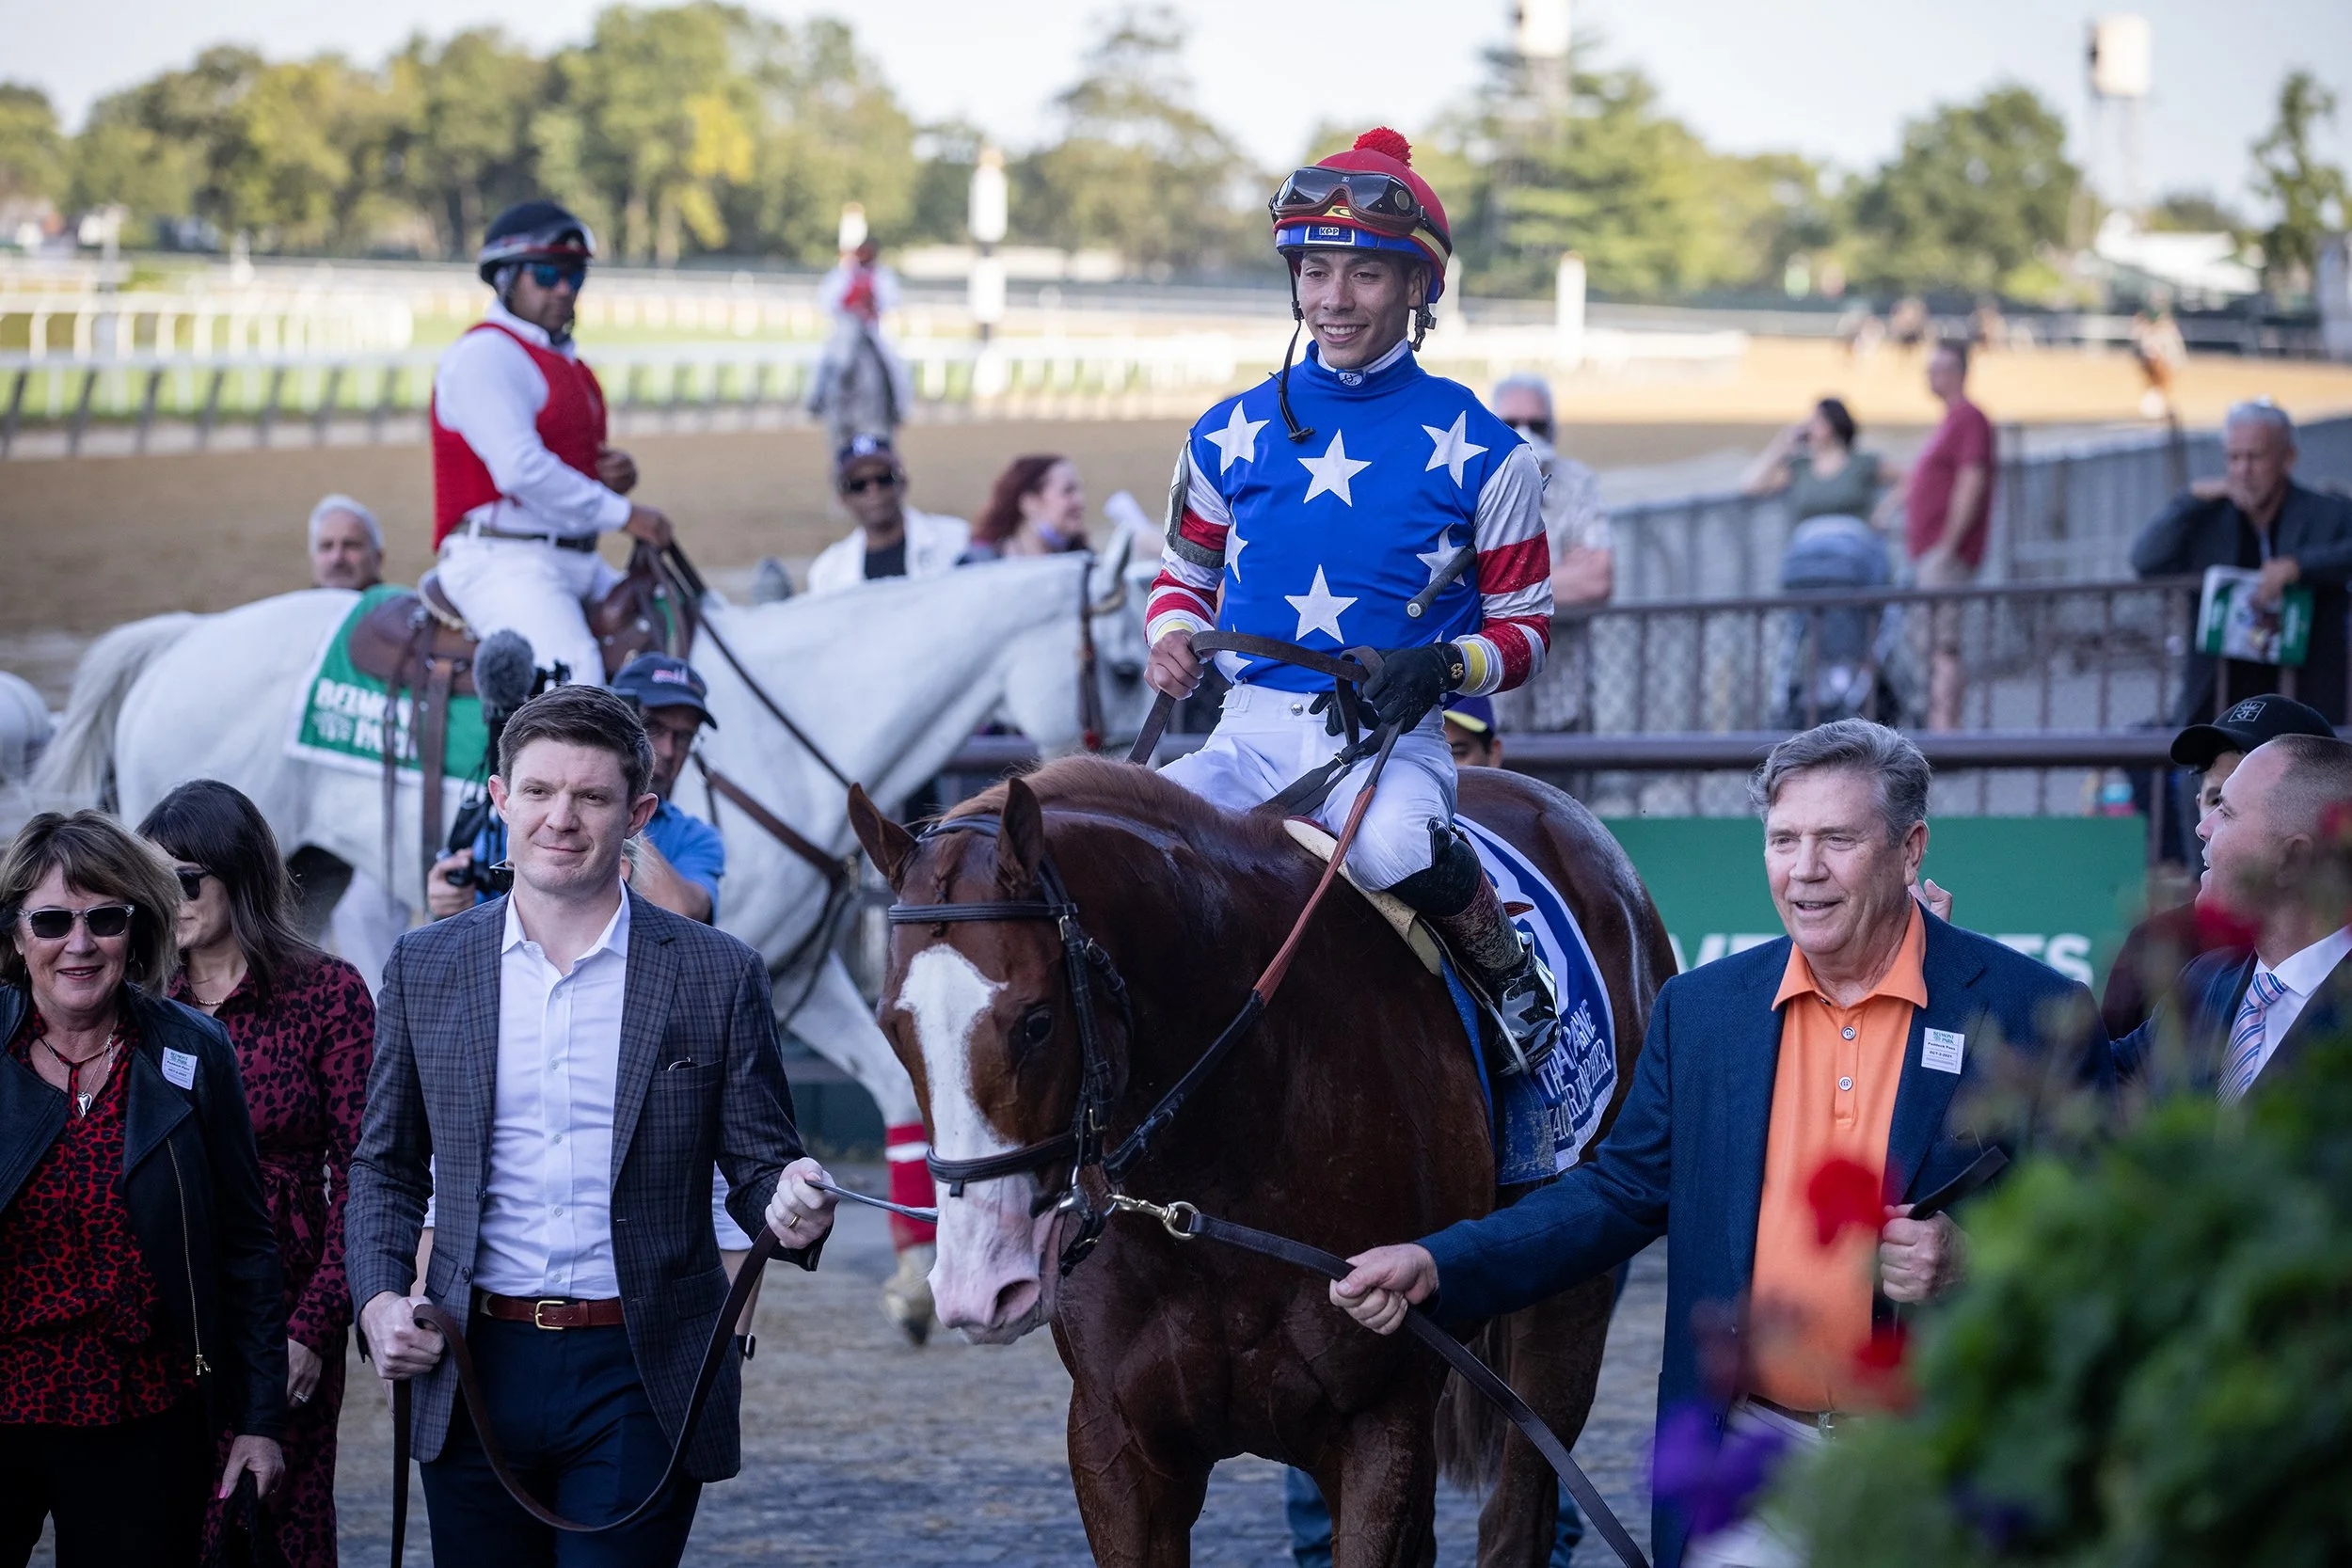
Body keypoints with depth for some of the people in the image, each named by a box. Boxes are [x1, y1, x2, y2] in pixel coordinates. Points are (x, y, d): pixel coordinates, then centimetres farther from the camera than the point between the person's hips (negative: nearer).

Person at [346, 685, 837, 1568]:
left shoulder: (718, 976, 1)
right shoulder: (424, 968, 7)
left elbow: (757, 1165, 3)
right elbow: (387, 1166, 13)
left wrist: (791, 1208, -20)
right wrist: (378, 1299, -3)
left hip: (640, 1381, -2)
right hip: (474, 1370, 2)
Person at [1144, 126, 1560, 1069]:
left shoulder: (1479, 451, 1)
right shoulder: (1232, 434, 10)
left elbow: (1525, 623, 7)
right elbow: (1185, 575, 23)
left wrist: (1446, 665, -15)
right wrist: (1172, 636, -1)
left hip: (1394, 737, -3)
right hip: (1254, 731, 3)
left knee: (1393, 847, -38)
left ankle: (1516, 980, -9)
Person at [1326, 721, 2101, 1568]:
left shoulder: (2031, 1012, -6)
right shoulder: (1701, 1010, 6)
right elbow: (1622, 1192, 9)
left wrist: (1971, 1262, -21)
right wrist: (1436, 1266, -4)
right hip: (1749, 1459, 3)